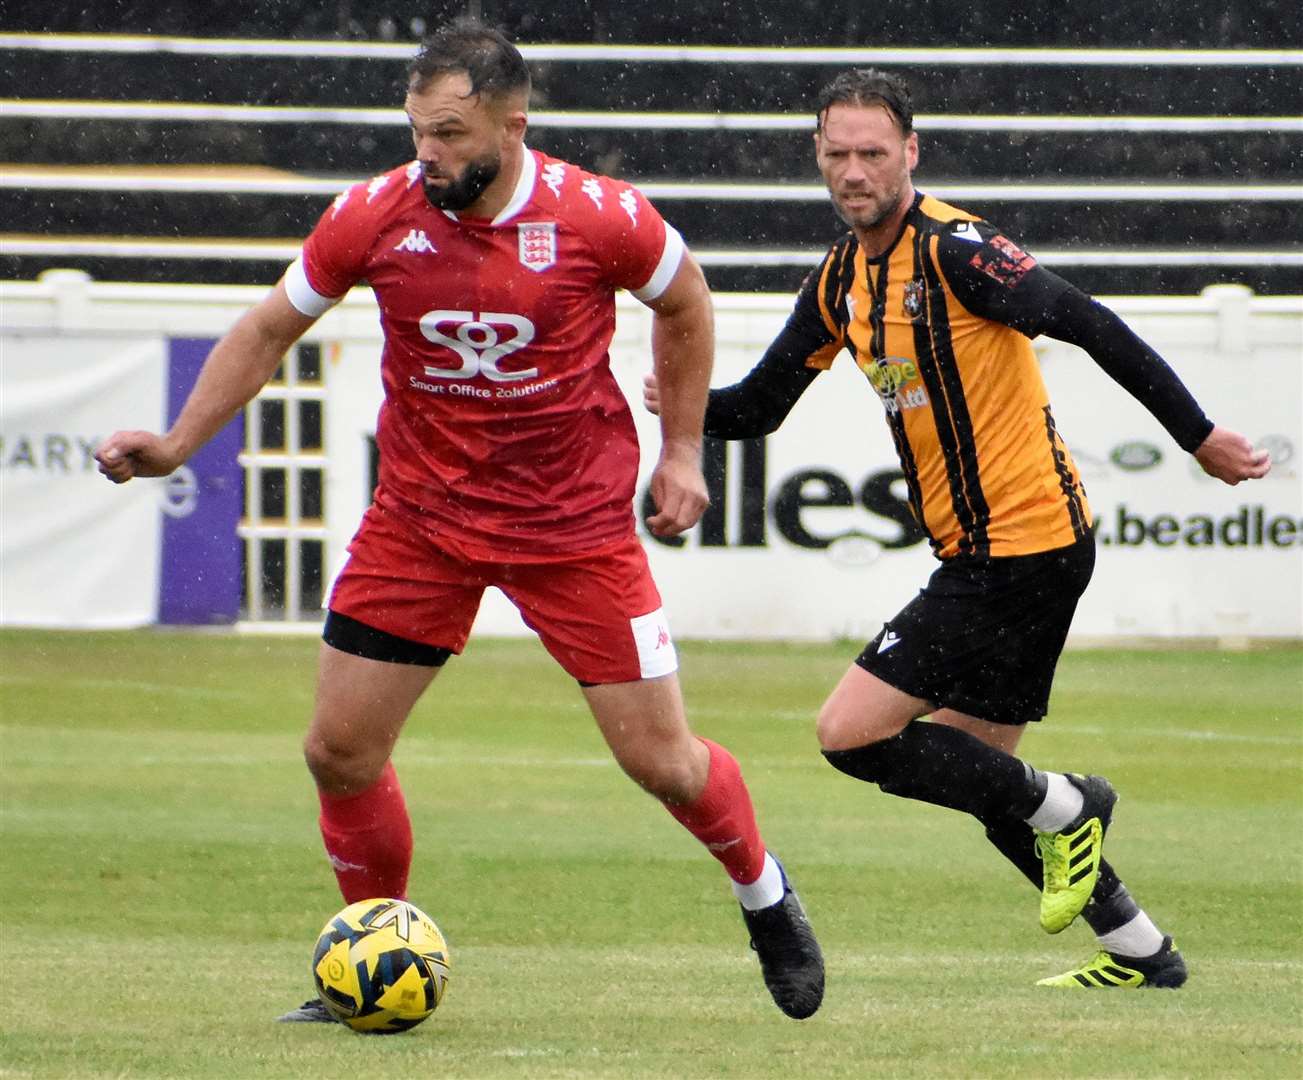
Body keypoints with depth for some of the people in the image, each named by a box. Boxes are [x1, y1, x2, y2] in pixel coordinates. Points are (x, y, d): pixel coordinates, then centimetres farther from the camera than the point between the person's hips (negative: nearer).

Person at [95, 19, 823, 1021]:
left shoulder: (600, 217, -17)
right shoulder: (375, 215, -12)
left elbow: (683, 301, 5)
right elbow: (269, 330, 4)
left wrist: (683, 451, 5)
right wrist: (177, 442, -3)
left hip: (574, 520, -2)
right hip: (421, 515, 2)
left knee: (661, 758, -2)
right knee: (340, 751, -1)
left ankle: (764, 894, 29)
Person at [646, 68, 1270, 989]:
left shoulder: (953, 248, -17)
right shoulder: (841, 281, 10)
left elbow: (1091, 327, -20)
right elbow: (761, 407, 14)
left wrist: (1199, 436, -22)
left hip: (1021, 548, -9)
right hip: (986, 555, 9)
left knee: (853, 733, -11)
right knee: (972, 768, 16)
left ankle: (1063, 809, 2)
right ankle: (1138, 949, 24)